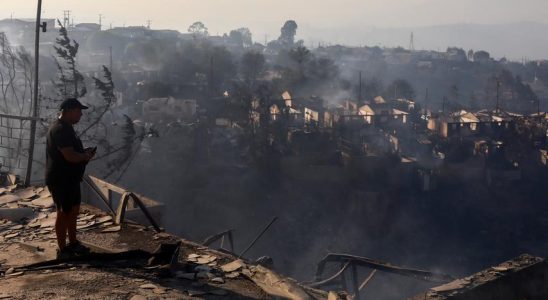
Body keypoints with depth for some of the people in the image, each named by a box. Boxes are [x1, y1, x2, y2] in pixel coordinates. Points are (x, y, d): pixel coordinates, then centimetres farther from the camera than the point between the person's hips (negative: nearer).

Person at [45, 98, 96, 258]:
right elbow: (70, 156, -28)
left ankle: (73, 243, 32)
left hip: (70, 178, 10)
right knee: (64, 213, -1)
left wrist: (84, 153, 6)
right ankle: (62, 250, 9)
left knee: (74, 210, 18)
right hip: (60, 179, -10)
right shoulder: (59, 129, -22)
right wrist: (86, 156, -10)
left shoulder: (66, 127, 12)